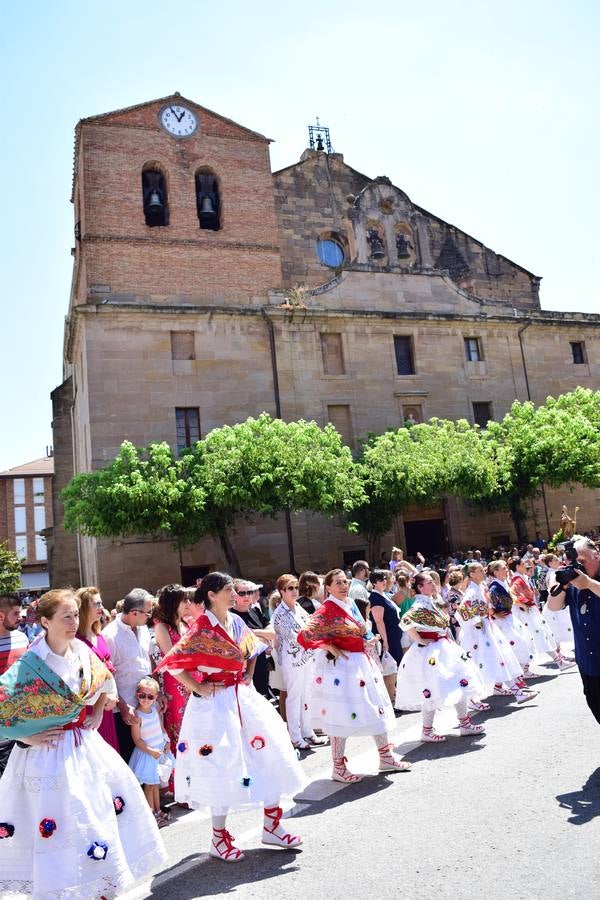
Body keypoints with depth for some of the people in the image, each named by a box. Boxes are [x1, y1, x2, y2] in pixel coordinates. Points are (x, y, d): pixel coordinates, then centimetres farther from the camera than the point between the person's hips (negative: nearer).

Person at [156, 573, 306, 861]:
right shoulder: (202, 629, -15)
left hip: (243, 699, 7)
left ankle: (271, 827, 22)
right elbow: (173, 663, -18)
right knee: (223, 767, 1)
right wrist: (198, 689, -15)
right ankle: (219, 839, 20)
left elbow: (251, 651, 22)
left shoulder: (236, 622, 5)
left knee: (269, 755, 7)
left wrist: (248, 676, 9)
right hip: (216, 704, -7)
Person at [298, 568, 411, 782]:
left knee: (376, 710, 15)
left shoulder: (350, 606, 10)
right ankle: (338, 769, 14)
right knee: (342, 717, -1)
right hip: (339, 667, -9)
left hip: (361, 665, 9)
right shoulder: (327, 610, -15)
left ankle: (386, 758, 30)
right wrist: (330, 648, -21)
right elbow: (304, 635, -25)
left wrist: (368, 642, 9)